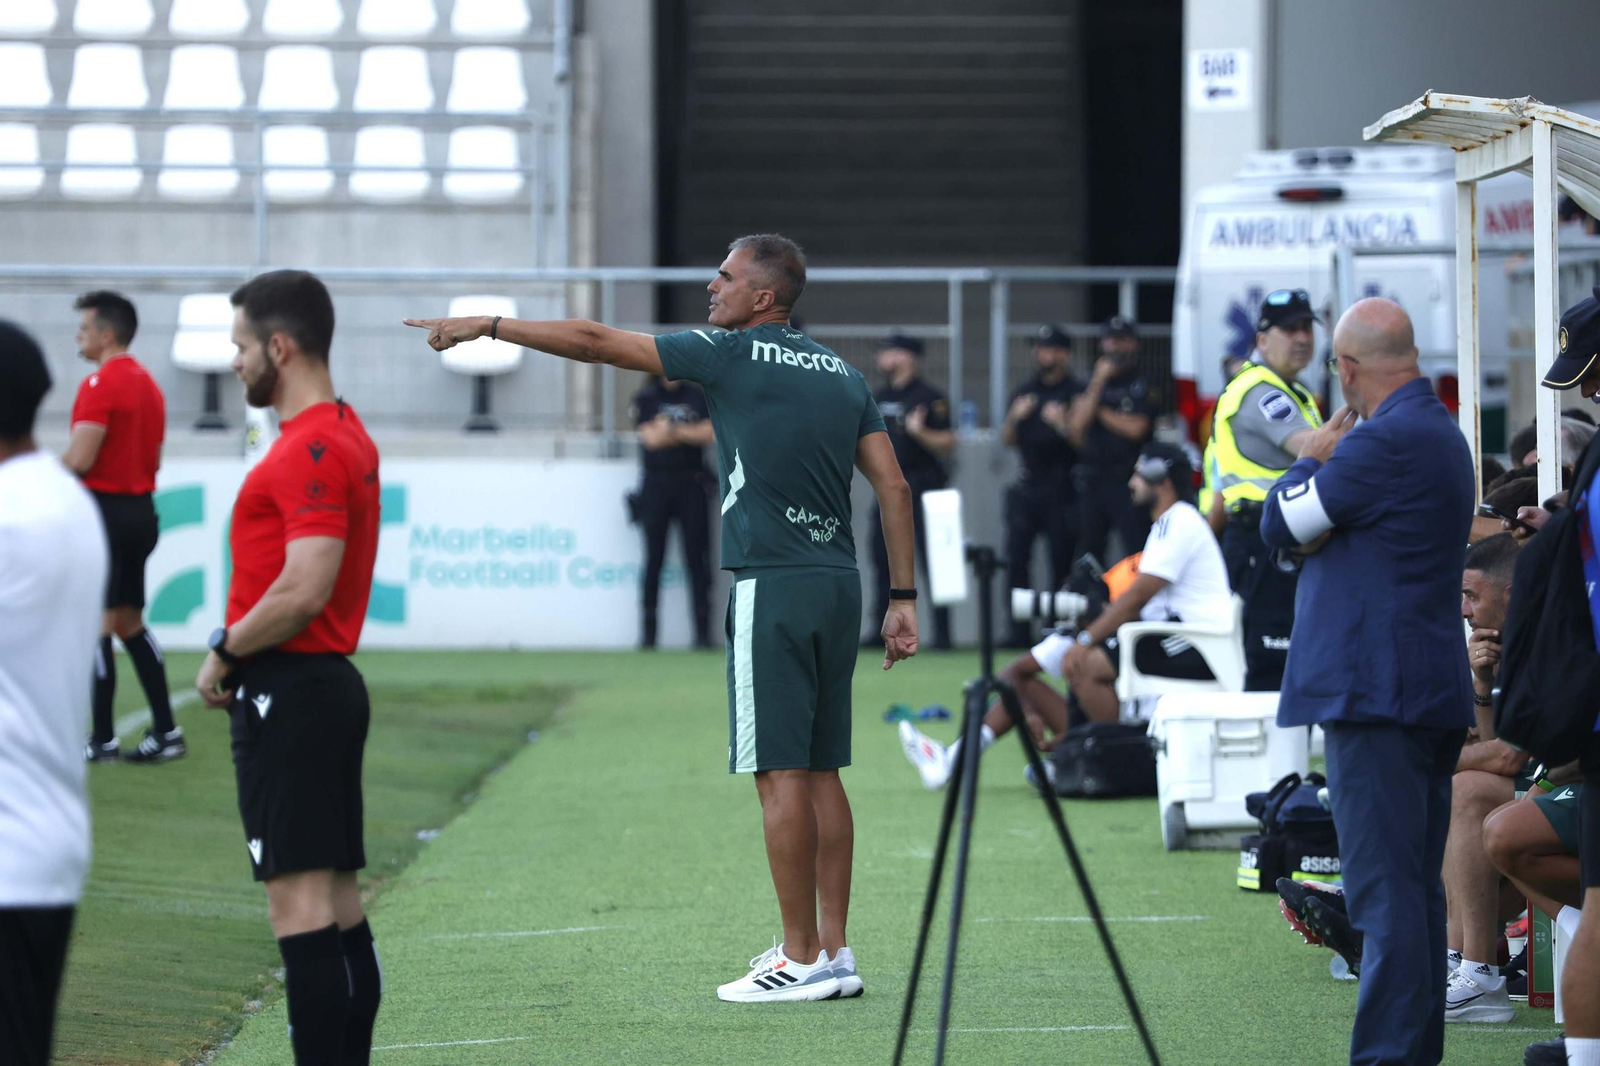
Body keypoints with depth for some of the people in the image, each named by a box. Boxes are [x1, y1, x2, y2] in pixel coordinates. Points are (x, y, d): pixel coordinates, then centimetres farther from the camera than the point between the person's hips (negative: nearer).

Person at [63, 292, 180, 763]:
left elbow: (79, 459, -20)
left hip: (105, 511, -9)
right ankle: (165, 731, 12)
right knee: (130, 622, 14)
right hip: (141, 509, 9)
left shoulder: (101, 384, -14)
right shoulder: (148, 384, 14)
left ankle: (102, 738, -4)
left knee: (96, 624, -4)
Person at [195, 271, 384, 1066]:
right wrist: (242, 651, 12)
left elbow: (304, 590, -24)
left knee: (299, 900, -10)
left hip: (286, 694, -10)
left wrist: (226, 652, -11)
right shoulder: (344, 435, 16)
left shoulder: (310, 450, -16)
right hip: (327, 684, 10)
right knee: (337, 903, 11)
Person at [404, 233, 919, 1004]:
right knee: (819, 773, 10)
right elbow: (894, 486, 11)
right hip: (838, 586, 7)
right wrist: (902, 598, 13)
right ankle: (832, 951, 11)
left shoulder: (731, 355, -4)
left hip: (773, 586, -7)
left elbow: (598, 343, -1)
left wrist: (487, 326, 6)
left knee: (781, 773, -5)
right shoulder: (844, 375, 15)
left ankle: (803, 958, -6)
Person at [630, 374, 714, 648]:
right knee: (654, 557, 0)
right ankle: (648, 633, 4)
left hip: (691, 484, 0)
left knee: (696, 558, -4)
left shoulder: (698, 396, 9)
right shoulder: (646, 398, 5)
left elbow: (710, 432, -4)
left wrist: (673, 430, -8)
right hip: (656, 484, 0)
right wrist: (691, 433, -5)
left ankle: (703, 632, -4)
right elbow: (651, 437, -8)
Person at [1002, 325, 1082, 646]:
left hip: (1062, 489, -5)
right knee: (1016, 559, -2)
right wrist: (1014, 418, -3)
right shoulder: (1025, 392, 16)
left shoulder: (1077, 393, 0)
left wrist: (1063, 424, -21)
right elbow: (1007, 440, 16)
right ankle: (1019, 634, 2)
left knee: (1062, 560, -4)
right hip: (1028, 485, 5)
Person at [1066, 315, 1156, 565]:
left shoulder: (1141, 387, 0)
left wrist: (1101, 412, 0)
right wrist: (1098, 383, -4)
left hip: (1127, 481, -5)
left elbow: (1136, 428, -11)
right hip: (1092, 480, 5)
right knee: (1088, 552, 8)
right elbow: (1076, 425, 0)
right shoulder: (1090, 385, 13)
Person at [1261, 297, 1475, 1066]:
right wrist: (1325, 467, 4)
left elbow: (1281, 526, -6)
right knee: (1415, 890, 14)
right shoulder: (1442, 433, 16)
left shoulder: (1383, 440, -17)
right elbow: (1315, 533, 22)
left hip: (1375, 688, -10)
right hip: (1435, 689, 10)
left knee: (1385, 893, -11)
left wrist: (1311, 459, 9)